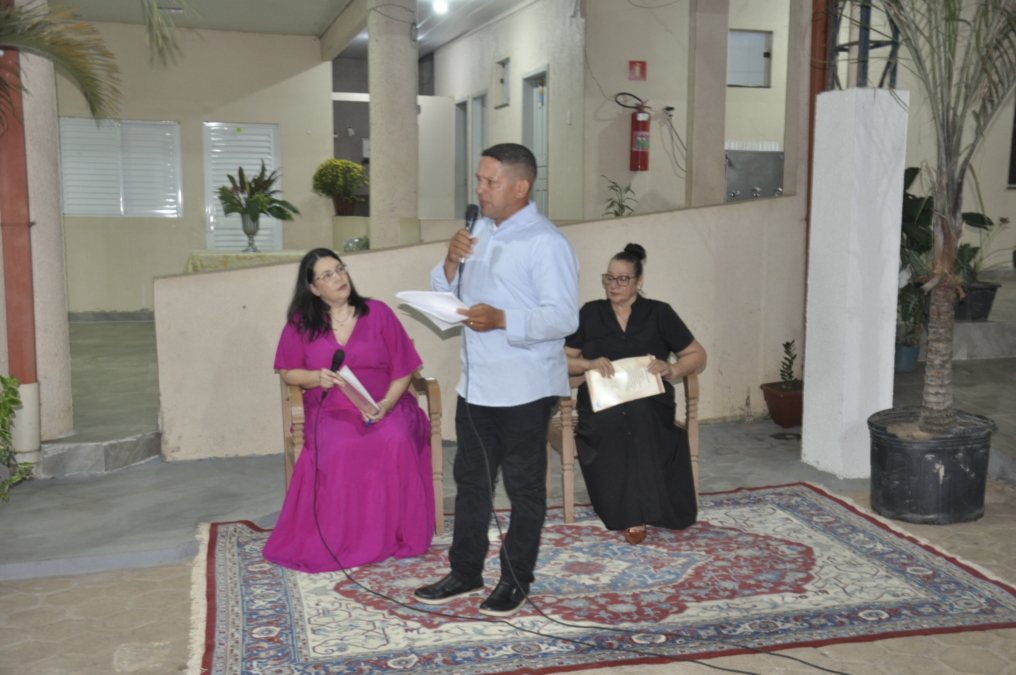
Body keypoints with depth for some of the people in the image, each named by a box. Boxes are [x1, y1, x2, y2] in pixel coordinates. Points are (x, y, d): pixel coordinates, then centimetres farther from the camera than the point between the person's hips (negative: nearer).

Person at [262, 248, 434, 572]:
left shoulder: (378, 313, 4)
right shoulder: (301, 324, 7)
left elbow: (402, 369, 3)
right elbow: (288, 372, 11)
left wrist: (386, 404, -14)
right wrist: (316, 378, -11)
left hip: (384, 406, 0)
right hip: (330, 411, 0)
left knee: (395, 442, -33)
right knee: (340, 449, -33)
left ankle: (396, 535, -18)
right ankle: (342, 541, -18)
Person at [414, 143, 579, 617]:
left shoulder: (546, 243, -14)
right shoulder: (478, 232, 11)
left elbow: (564, 317, -20)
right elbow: (445, 297, 16)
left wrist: (502, 320, -30)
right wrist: (451, 262, -4)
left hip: (524, 388, -8)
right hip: (475, 382, 8)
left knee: (524, 486, 7)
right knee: (471, 480, 15)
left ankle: (516, 581, 20)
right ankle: (465, 574, 29)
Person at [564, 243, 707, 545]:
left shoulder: (659, 314, 12)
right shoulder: (590, 313, 15)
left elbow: (697, 355, 13)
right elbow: (563, 360, 13)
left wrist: (672, 370, -7)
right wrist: (589, 364, -8)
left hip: (649, 404, -1)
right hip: (600, 404, 1)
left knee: (639, 416, -36)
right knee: (608, 423, -35)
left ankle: (636, 513, -24)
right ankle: (629, 509, -21)